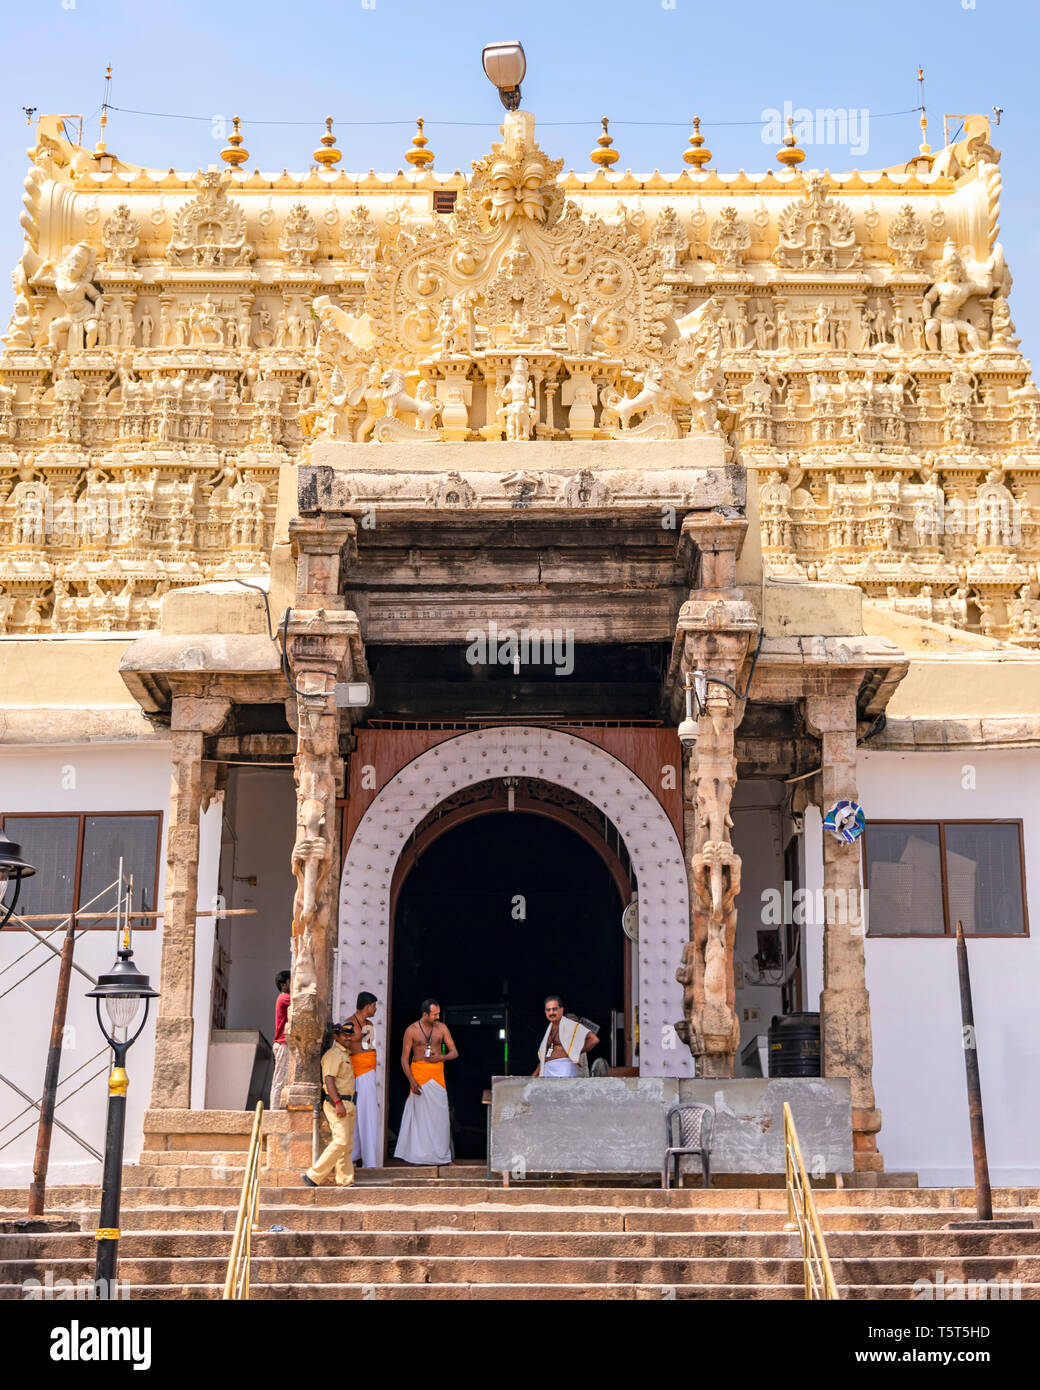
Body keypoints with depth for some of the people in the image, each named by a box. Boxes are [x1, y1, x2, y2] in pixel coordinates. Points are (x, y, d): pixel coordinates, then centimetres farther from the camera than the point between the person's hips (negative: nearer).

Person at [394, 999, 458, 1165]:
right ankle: (422, 1154, 3)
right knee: (421, 1113, -3)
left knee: (439, 1113, 0)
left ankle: (439, 1154, 8)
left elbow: (454, 1052, 7)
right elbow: (404, 1058, -2)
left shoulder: (442, 1028, 5)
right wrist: (411, 1080, -13)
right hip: (419, 1072, -2)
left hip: (437, 1074, 3)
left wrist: (441, 1057, -14)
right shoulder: (411, 1031, -3)